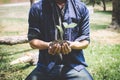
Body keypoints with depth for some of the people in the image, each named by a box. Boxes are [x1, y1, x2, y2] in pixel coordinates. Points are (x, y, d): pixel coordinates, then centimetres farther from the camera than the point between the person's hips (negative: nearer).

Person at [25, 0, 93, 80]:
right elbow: (32, 41, 1)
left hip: (74, 64, 0)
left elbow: (85, 41, 4)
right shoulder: (37, 9, 0)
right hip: (46, 65, 0)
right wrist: (48, 45, -18)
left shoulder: (81, 8, 1)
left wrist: (71, 45, -17)